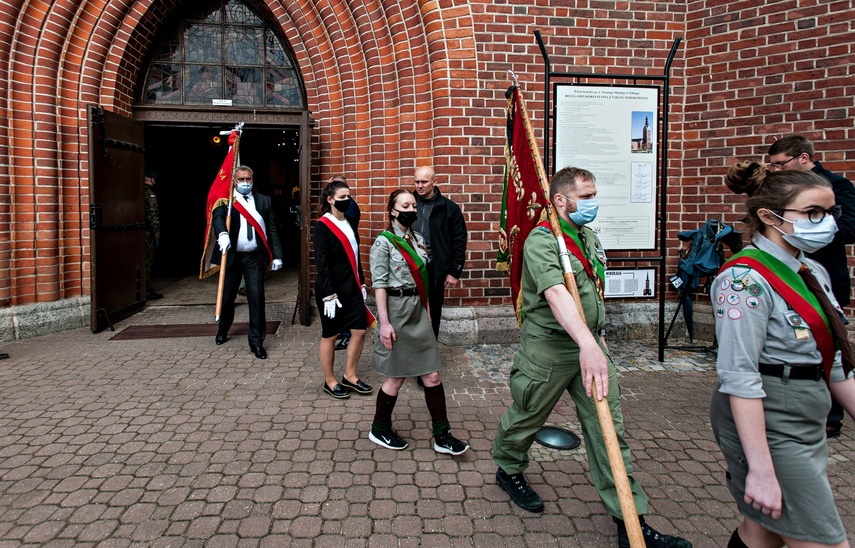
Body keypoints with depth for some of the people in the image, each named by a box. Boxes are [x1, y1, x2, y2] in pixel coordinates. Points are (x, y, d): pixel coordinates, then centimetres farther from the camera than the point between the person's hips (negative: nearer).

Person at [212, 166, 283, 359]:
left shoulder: (264, 201, 7)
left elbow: (272, 229, 5)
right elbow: (217, 217, -20)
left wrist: (277, 255, -1)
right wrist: (222, 234, -42)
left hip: (255, 257, 1)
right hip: (232, 256, 0)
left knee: (257, 298, -3)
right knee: (227, 296, 13)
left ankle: (256, 342, 6)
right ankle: (223, 329, 40)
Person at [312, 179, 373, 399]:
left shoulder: (349, 223, 10)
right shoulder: (322, 226, -12)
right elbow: (321, 263, -17)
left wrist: (361, 283, 14)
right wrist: (328, 295, -20)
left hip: (352, 288, 7)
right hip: (331, 290, -7)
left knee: (360, 331, 6)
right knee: (330, 335, 6)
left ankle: (349, 376, 23)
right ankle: (330, 382, 21)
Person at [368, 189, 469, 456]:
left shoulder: (417, 239, 11)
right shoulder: (384, 242, -9)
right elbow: (379, 284, -13)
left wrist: (427, 311, 14)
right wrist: (384, 323, -18)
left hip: (418, 311, 6)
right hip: (397, 310, -6)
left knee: (432, 375, 5)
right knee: (396, 377, 5)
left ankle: (442, 436, 14)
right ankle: (379, 430, 26)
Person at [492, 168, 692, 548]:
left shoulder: (590, 238, 10)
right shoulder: (541, 241, -18)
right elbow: (556, 292, -36)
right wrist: (587, 343, -49)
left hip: (589, 344, 7)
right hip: (549, 347, -7)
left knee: (609, 428, 5)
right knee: (528, 416, 13)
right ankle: (508, 469, 43)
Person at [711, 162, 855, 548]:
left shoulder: (813, 273, 9)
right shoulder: (746, 280, -19)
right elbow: (739, 378, -23)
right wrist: (761, 469, -23)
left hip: (806, 426, 8)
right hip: (766, 426, -8)